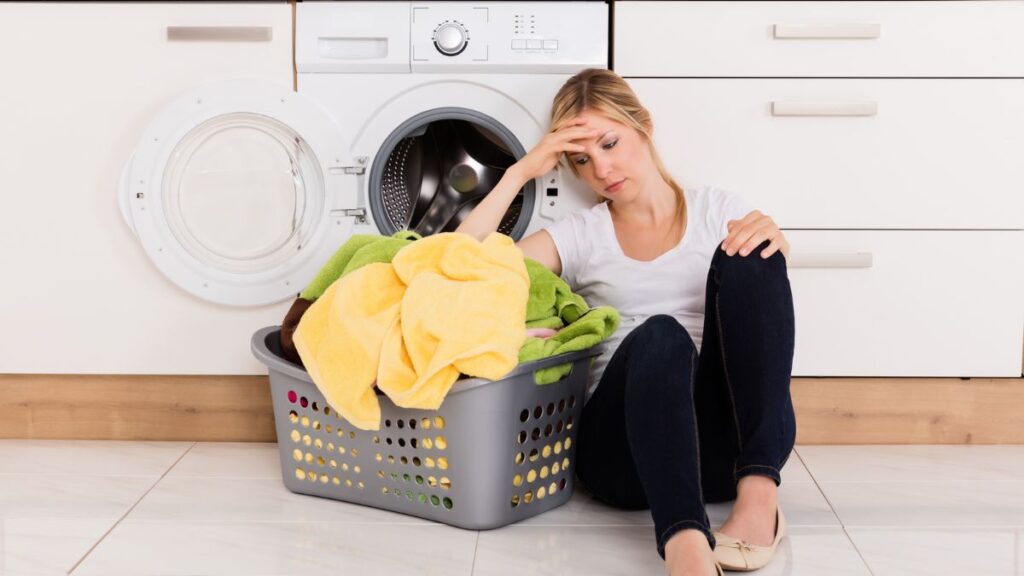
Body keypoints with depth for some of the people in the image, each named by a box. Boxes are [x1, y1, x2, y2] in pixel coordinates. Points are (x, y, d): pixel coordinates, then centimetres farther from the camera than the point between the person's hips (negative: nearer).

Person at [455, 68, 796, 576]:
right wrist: (521, 171, 2)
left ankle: (759, 494, -34)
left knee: (746, 255, -22)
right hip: (626, 447, -1)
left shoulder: (716, 209, 16)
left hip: (735, 437, 1)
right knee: (658, 335, -35)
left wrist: (772, 242, -17)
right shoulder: (580, 235, 15)